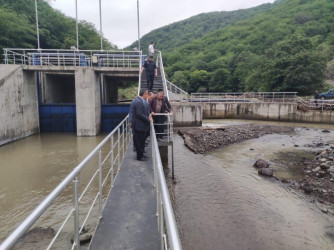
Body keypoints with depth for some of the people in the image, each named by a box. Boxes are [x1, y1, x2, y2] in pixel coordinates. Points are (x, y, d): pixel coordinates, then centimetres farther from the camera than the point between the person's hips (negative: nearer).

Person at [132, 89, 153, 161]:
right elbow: (139, 114, -23)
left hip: (141, 125, 10)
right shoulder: (139, 102, -21)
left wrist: (148, 116, 7)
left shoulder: (140, 101, 12)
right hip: (139, 125, -10)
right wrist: (148, 119, -16)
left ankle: (140, 154, 28)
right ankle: (139, 156, 10)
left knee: (141, 140, 18)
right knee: (139, 141, 0)